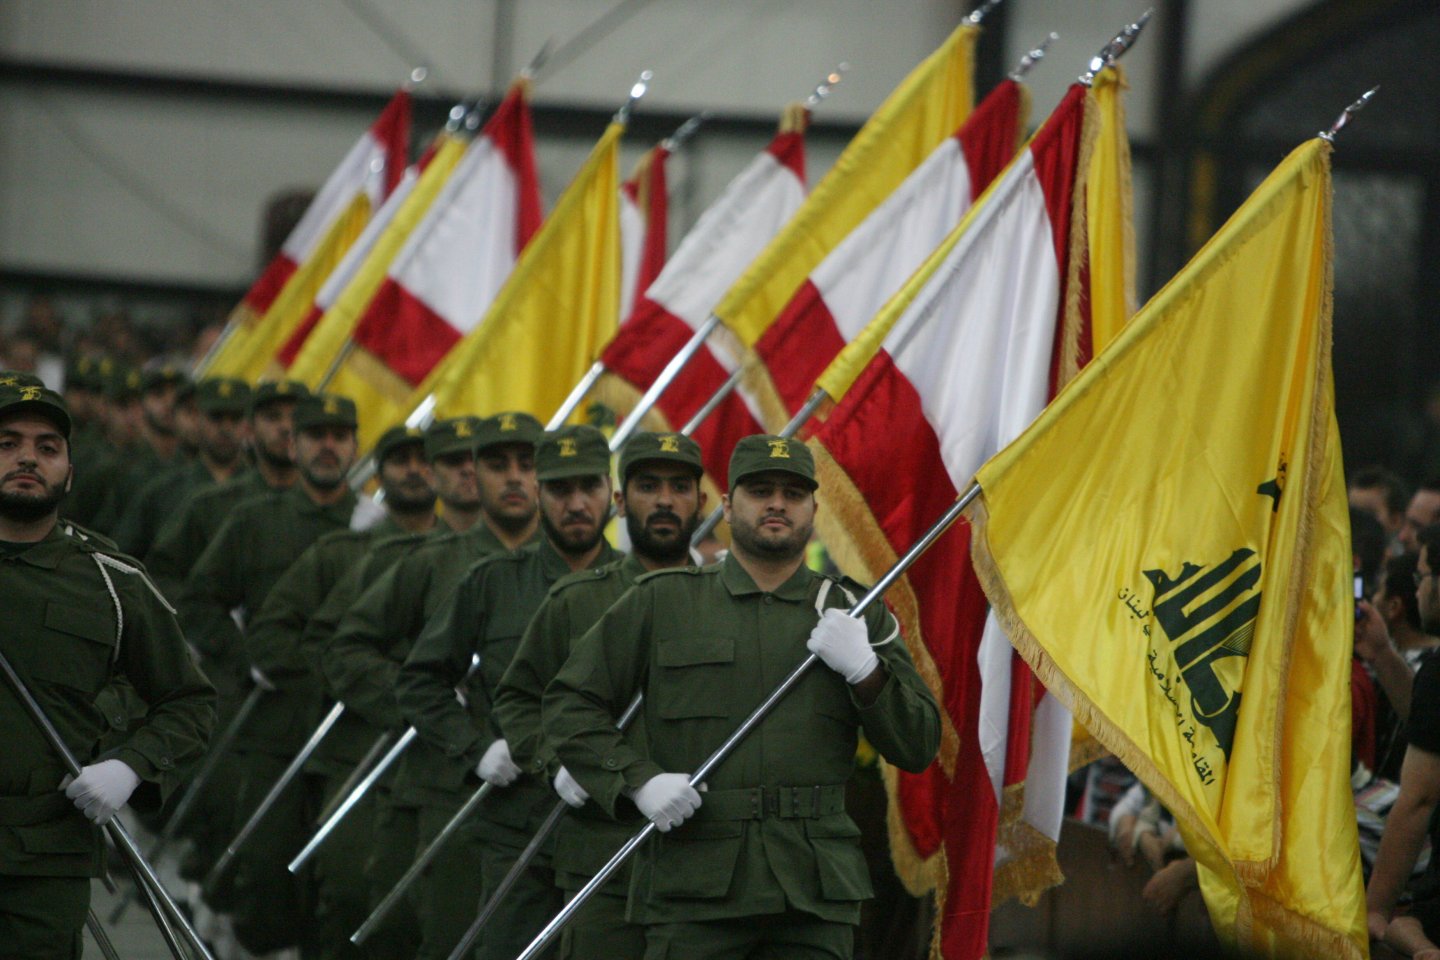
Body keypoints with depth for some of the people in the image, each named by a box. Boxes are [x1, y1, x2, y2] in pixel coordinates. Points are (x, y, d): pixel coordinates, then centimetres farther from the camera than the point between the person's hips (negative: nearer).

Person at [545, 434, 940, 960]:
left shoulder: (855, 612, 13)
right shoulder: (662, 602, 9)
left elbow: (918, 748, 8)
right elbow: (568, 704, 7)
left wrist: (864, 670, -9)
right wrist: (638, 780, -7)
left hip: (818, 894, 2)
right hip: (692, 890, -1)